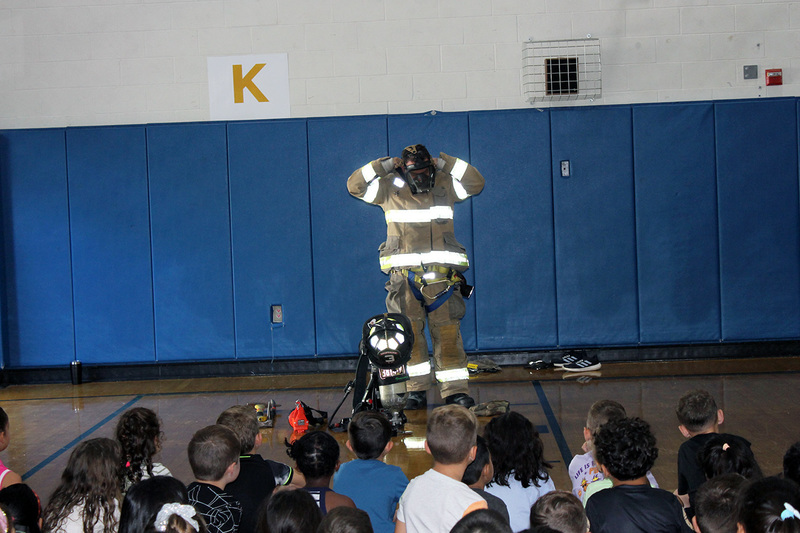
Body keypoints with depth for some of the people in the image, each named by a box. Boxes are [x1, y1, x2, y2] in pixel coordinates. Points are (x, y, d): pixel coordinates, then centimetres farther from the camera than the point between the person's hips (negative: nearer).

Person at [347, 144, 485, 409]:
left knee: (448, 332, -2)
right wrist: (384, 165, -1)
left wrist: (444, 163, -1)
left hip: (442, 274, 0)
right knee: (409, 332, -2)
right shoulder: (390, 188, 8)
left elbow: (476, 183, 2)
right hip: (404, 274, 0)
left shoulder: (445, 186, 10)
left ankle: (456, 390, 2)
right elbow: (355, 185, 5)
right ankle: (416, 391, 5)